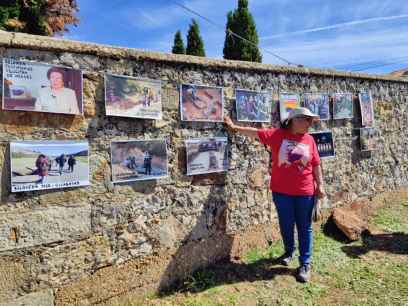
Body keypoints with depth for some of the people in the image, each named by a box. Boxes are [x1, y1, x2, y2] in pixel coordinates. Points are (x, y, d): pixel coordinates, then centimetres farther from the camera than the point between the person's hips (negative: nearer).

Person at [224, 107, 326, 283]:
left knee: (304, 228, 8)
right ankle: (289, 251, 41)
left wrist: (320, 185, 4)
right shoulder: (277, 135, -5)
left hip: (305, 192, 1)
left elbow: (316, 164, 6)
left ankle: (305, 264, 20)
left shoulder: (309, 140, 1)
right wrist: (234, 127, -5)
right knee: (286, 225, 14)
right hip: (281, 191, -1)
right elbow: (255, 133, -5)